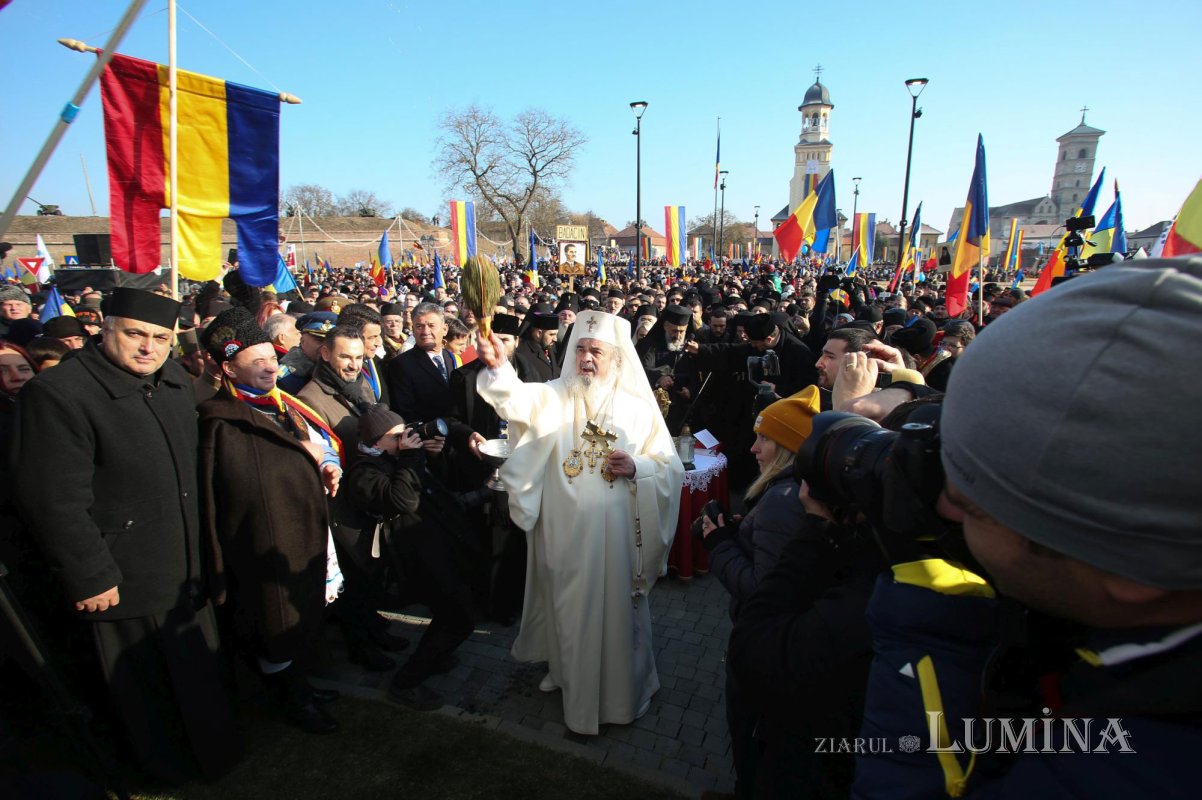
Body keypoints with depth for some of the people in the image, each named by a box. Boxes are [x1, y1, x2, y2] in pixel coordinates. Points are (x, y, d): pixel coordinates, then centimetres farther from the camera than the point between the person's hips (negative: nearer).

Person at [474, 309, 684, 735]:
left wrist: (636, 468, -19)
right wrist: (498, 367, -42)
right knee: (568, 606, 18)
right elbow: (516, 399, -24)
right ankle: (566, 669, 46)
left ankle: (622, 687, 37)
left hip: (614, 533, -1)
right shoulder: (554, 396, -3)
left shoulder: (638, 408, -2)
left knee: (615, 608, 13)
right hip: (564, 531, 1)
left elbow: (671, 468, 0)